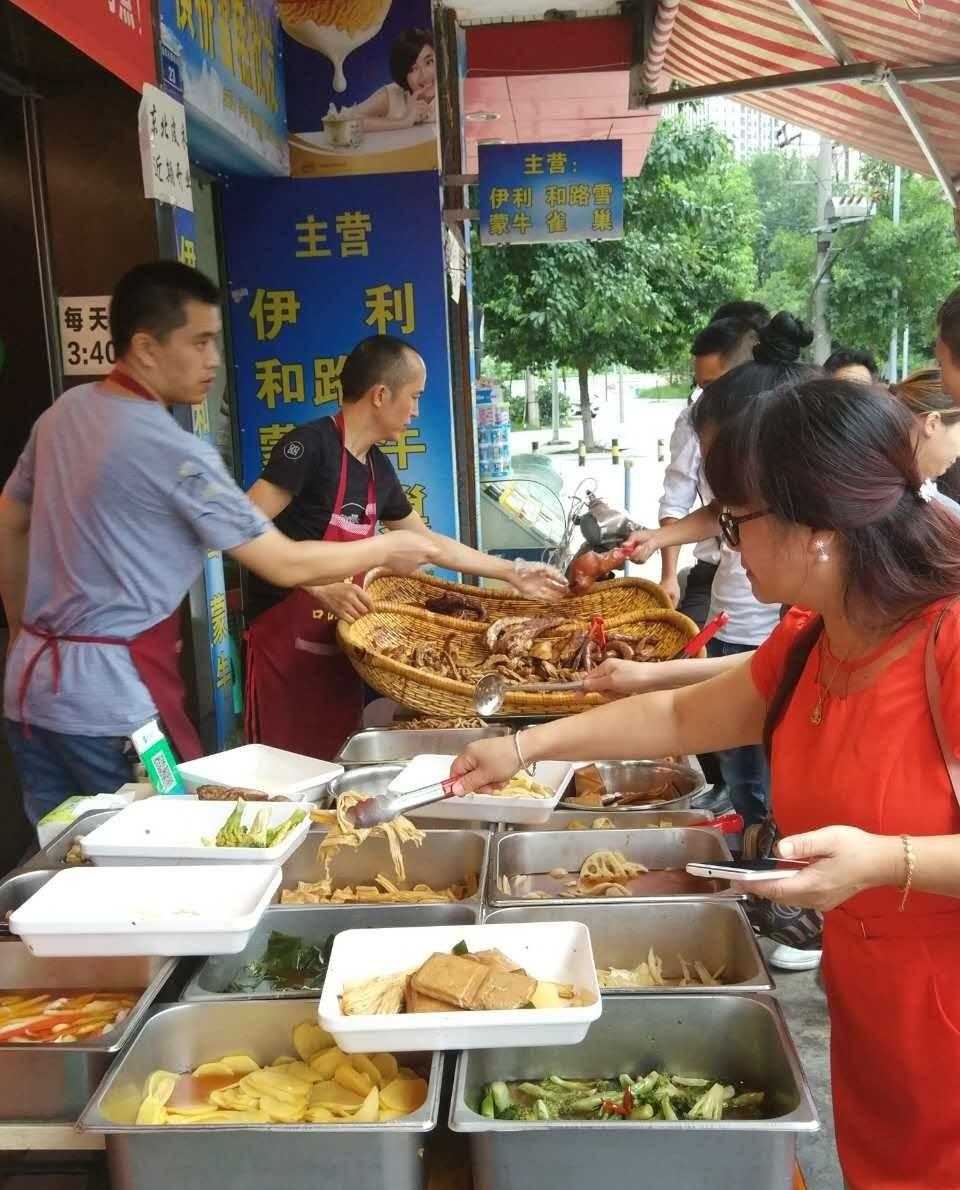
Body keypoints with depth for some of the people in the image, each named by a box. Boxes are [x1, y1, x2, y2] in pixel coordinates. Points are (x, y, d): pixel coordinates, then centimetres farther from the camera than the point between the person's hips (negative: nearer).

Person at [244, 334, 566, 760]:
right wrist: (319, 586, -28)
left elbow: (427, 542, 23)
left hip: (340, 648, 8)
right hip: (285, 645, -8)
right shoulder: (310, 445, -14)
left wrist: (511, 573, 24)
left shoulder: (377, 468, 11)